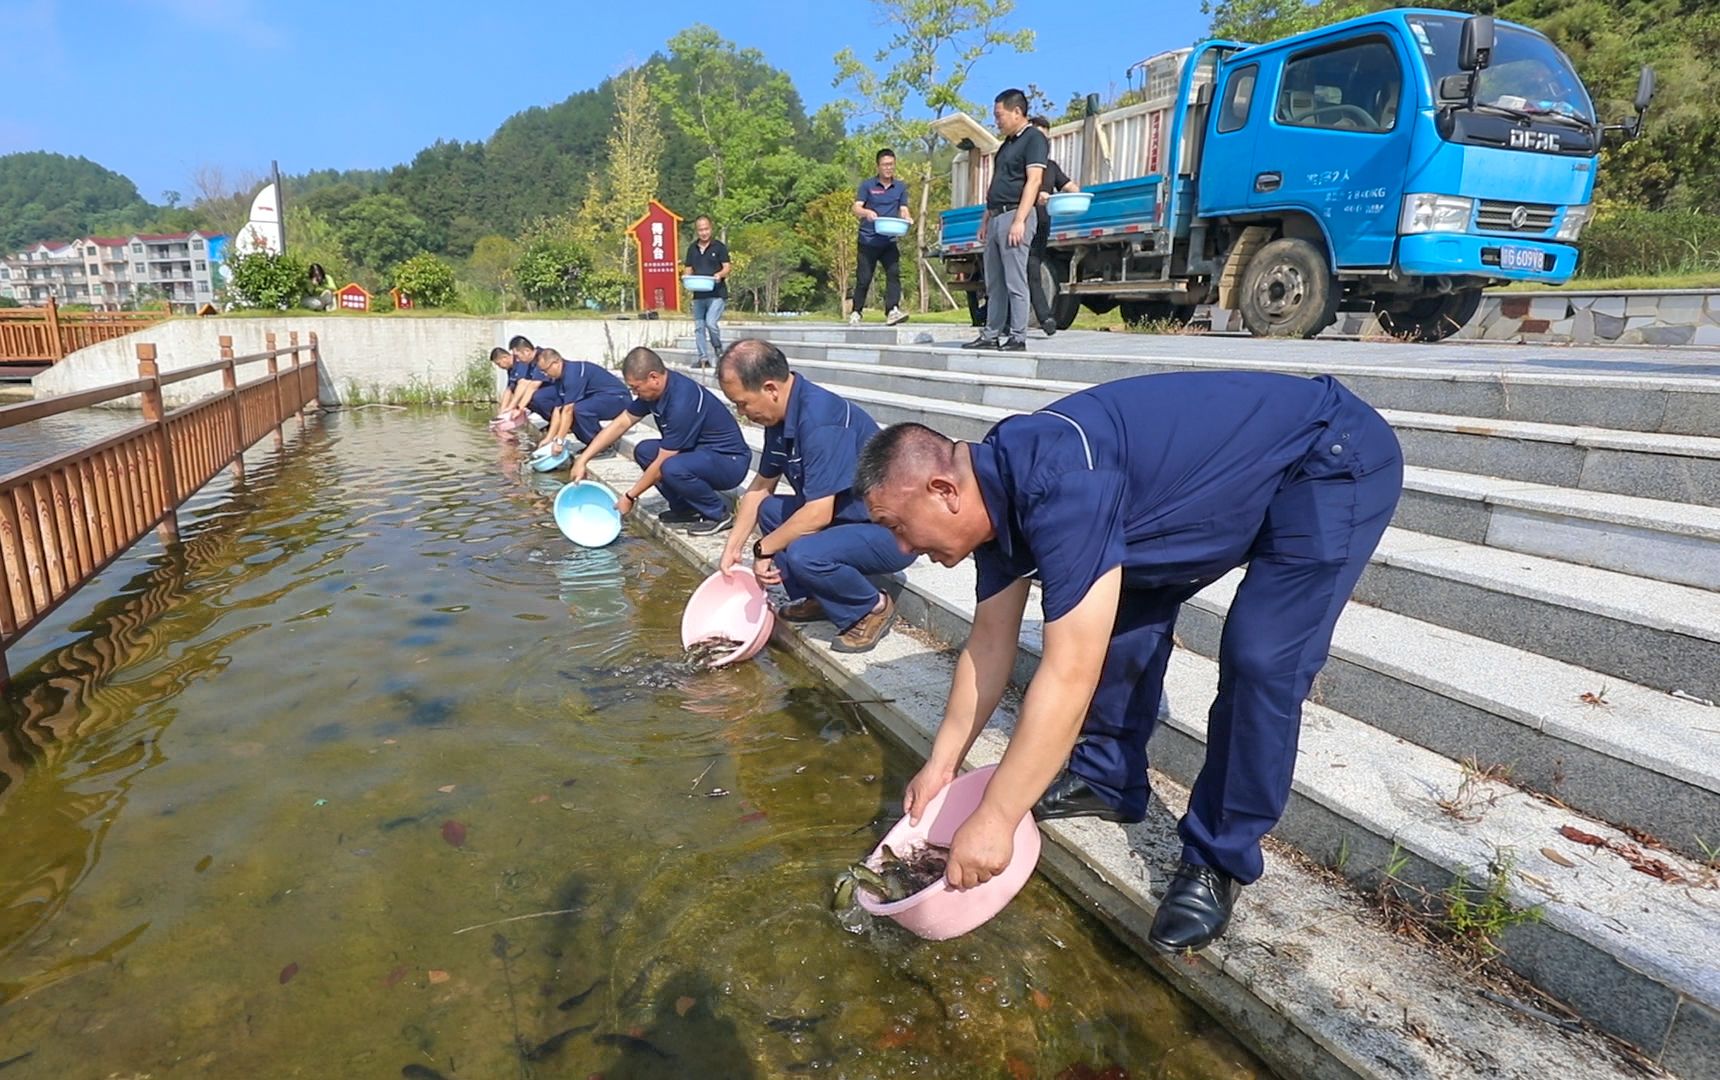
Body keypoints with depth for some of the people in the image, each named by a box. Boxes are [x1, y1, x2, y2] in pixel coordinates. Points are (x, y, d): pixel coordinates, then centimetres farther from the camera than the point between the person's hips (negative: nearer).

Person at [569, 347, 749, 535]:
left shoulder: (682, 401, -28)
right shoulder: (655, 389, -3)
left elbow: (661, 465, -22)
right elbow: (620, 424, 8)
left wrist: (630, 497, -9)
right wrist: (582, 460, 5)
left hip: (730, 460, -9)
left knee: (673, 468, -33)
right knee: (644, 451, 0)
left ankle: (718, 514, -10)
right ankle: (685, 509, 7)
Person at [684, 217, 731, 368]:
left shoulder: (719, 246, -1)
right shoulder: (692, 248, 13)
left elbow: (726, 267, -3)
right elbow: (689, 269, 16)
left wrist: (719, 275, -24)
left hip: (717, 294, -5)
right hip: (698, 295, 5)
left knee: (710, 323, -19)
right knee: (699, 327, 5)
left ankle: (718, 350, 4)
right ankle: (704, 358, 11)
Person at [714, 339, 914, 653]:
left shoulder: (821, 419, -26)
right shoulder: (781, 414, 2)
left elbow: (818, 513, -28)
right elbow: (761, 486, 14)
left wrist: (764, 548, -15)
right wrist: (733, 547, 10)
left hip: (892, 531, -10)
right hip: (848, 516, 10)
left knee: (803, 554, -31)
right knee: (769, 510, 10)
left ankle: (874, 607, -4)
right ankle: (817, 599, 13)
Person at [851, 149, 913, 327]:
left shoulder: (901, 187, 11)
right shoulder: (867, 185, 3)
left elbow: (903, 210, 8)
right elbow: (856, 208, -3)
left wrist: (907, 218, -16)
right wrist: (867, 212, -26)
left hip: (889, 241, 2)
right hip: (868, 239, -2)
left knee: (894, 273, -15)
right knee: (863, 278, 0)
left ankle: (892, 311, -21)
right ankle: (855, 313, 13)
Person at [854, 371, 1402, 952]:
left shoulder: (1059, 487, -36)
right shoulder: (997, 489, -7)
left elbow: (1069, 675, -36)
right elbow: (989, 642, 2)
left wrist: (993, 819, -28)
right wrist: (941, 764, 4)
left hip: (1336, 460, -8)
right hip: (1248, 472, 9)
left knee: (1258, 659, -18)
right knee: (1128, 607, 8)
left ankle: (1219, 860, 0)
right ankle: (1106, 777, 22)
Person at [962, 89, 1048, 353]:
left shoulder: (1034, 138, -4)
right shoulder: (1007, 143, 23)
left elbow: (1034, 180, -14)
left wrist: (1019, 220, -23)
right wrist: (985, 220, 19)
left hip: (1015, 215, -9)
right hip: (996, 217, 9)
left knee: (1015, 281, -9)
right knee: (994, 282, 9)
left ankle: (1018, 337, -6)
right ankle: (991, 335, 13)